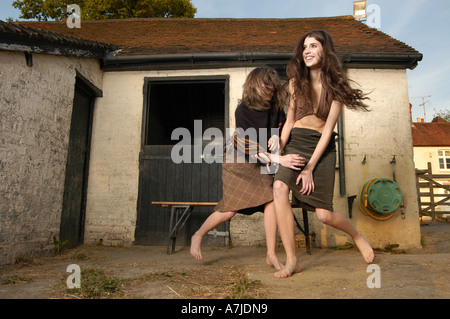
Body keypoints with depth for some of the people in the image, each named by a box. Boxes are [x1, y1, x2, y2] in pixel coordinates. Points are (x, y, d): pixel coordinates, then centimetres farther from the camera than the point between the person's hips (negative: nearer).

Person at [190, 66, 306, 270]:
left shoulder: (276, 105, -7)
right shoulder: (243, 110, -22)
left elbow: (283, 125, 10)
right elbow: (252, 148, -28)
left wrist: (276, 135, -15)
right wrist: (278, 159, -39)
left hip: (261, 162, 5)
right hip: (238, 160, -4)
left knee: (270, 200, -13)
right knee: (231, 208, -6)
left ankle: (271, 255, 0)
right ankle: (198, 236, 20)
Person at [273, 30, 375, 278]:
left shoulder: (335, 86, -4)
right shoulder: (296, 82, 5)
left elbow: (328, 129, -9)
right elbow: (289, 121, 9)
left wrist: (310, 168, -16)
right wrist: (278, 149, -5)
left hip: (321, 147, -2)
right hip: (295, 142, 2)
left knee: (324, 215, -8)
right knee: (279, 187, -28)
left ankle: (357, 235, 29)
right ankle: (291, 261, -18)